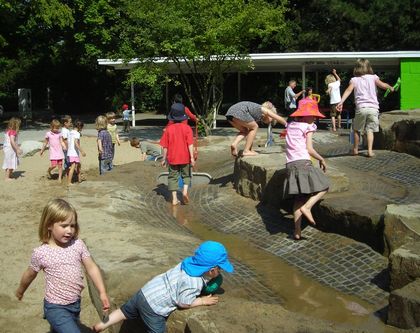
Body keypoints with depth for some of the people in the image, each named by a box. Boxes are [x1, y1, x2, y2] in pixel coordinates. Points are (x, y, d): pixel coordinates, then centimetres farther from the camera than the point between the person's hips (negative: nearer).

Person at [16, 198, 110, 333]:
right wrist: (20, 290, 20)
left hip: (75, 304, 4)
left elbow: (91, 268, -2)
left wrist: (102, 293, -6)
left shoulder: (78, 245, -9)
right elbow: (30, 274, 3)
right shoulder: (41, 253, -15)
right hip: (56, 308, -4)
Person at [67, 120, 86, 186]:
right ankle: (69, 183, -13)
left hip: (70, 153, 9)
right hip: (74, 153, -9)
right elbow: (76, 143, -24)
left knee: (79, 165, 24)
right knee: (73, 167, -10)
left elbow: (68, 142, 14)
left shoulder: (70, 133, 13)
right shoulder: (77, 133, -12)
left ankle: (79, 179, 36)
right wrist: (82, 151, -23)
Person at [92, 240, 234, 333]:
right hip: (153, 306, -8)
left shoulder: (189, 262, -1)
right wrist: (203, 301, -4)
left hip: (145, 292, 8)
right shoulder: (193, 283, -26)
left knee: (124, 312, 26)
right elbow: (183, 303, -16)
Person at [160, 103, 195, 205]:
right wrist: (192, 158, -9)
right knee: (186, 175, 18)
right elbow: (190, 144, -13)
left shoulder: (168, 129, -5)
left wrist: (164, 159, 7)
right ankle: (185, 191, -6)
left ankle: (174, 199, 7)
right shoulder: (187, 128, -8)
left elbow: (165, 146, -2)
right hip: (185, 158, 0)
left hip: (172, 158, 1)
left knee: (173, 177, 10)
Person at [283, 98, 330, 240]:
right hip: (303, 162, -6)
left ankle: (297, 231, 4)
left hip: (290, 164, 7)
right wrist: (322, 159, 6)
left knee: (299, 198, 9)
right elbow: (309, 149, -6)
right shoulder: (308, 127, 1)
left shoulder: (290, 126, 20)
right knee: (323, 187, 4)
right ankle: (307, 207, -18)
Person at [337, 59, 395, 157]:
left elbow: (348, 90, -8)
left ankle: (355, 149, 23)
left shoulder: (354, 80, 5)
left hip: (361, 108, 0)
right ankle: (370, 150, -8)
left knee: (357, 130, 15)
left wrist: (341, 102, -18)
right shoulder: (373, 77, 7)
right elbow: (383, 85, 1)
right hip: (373, 107, 0)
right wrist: (391, 87, 22)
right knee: (370, 130, 4)